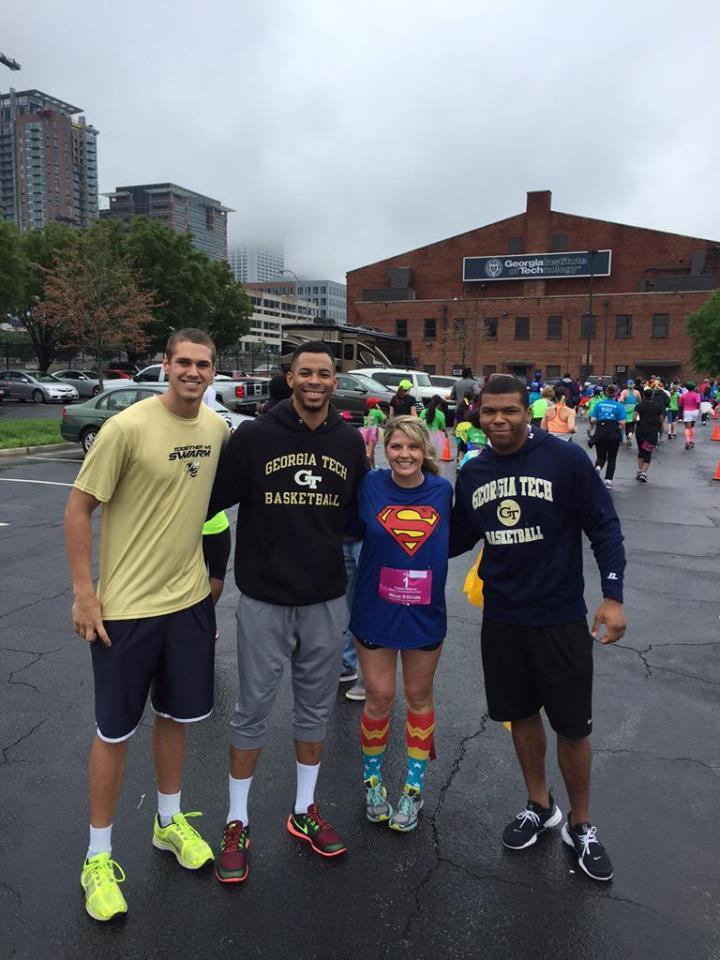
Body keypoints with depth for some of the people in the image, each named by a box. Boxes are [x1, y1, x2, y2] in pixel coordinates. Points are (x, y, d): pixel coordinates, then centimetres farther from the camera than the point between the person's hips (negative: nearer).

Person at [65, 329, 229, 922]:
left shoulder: (218, 428, 1)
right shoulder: (128, 427, -17)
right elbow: (78, 508, -12)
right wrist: (84, 593, -14)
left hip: (190, 599, 5)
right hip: (125, 605, -5)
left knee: (177, 716, 20)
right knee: (116, 733, 8)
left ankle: (170, 822, 43)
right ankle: (99, 856, 29)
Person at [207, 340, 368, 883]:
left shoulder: (350, 442, 2)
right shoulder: (254, 437, -8)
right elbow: (213, 500, -3)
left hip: (327, 601, 3)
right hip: (264, 600, -3)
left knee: (316, 709, 15)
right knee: (253, 712, 7)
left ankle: (304, 812, 34)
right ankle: (237, 823, 25)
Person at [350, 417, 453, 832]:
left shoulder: (442, 490, -6)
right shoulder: (371, 486, -10)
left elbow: (451, 540, 6)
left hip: (425, 611, 2)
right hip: (376, 610, -1)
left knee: (419, 696, 15)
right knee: (379, 698, 8)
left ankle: (414, 786, 33)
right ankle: (373, 778, 34)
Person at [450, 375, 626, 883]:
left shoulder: (566, 459, -13)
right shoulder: (473, 473, 1)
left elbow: (604, 527, -9)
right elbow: (457, 539, 11)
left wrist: (613, 595, -14)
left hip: (560, 617, -4)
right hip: (502, 618, 4)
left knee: (572, 724, 8)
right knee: (521, 714, 17)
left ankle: (581, 824, 31)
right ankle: (540, 805, 40)